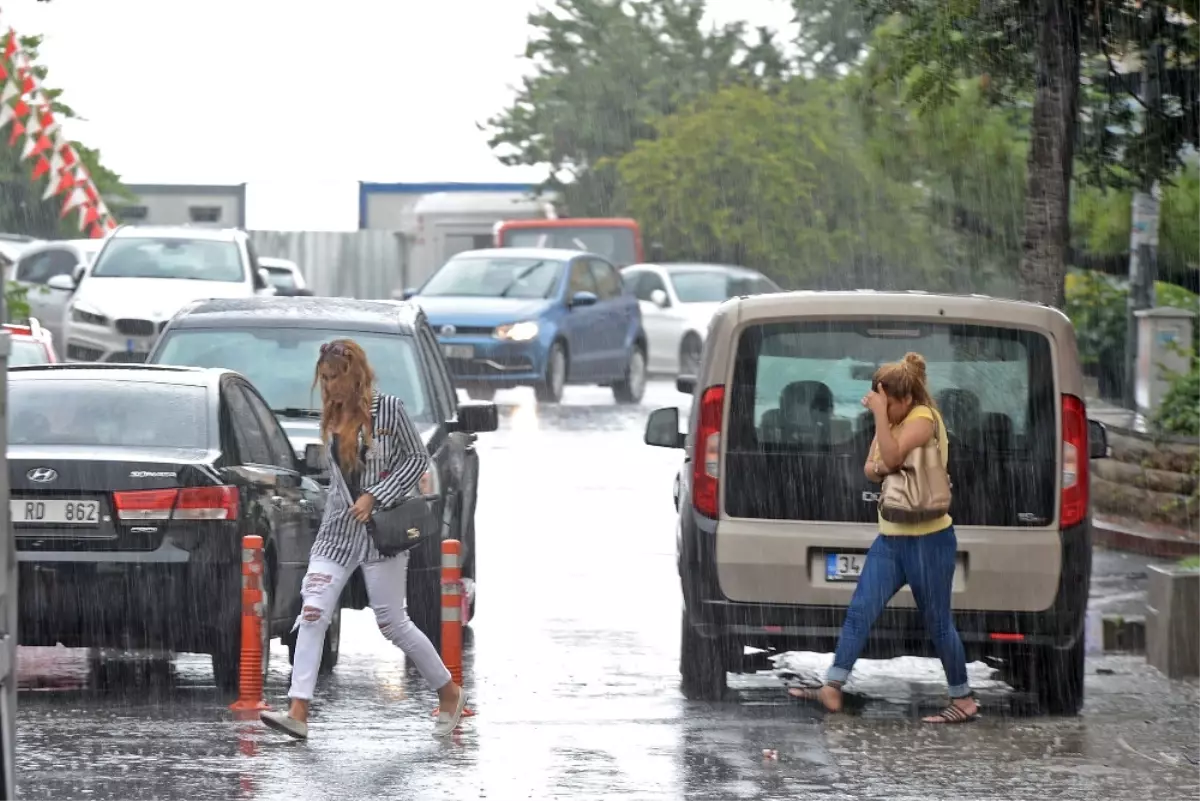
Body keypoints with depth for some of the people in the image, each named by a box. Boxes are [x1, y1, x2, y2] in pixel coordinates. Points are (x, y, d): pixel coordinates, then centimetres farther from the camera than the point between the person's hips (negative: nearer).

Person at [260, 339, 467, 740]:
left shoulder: (388, 409, -7)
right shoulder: (331, 418, 9)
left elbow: (418, 459, -6)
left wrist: (375, 497, -13)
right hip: (338, 528, 5)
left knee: (392, 622, -2)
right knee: (312, 613, -10)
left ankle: (449, 693, 19)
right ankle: (298, 712, -15)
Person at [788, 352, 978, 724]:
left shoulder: (924, 418, -14)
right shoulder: (891, 422, 11)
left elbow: (892, 457, -26)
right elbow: (871, 469, 13)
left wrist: (880, 414, -25)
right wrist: (877, 469, -9)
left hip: (928, 539, -8)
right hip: (890, 538, 8)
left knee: (937, 622, 0)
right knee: (860, 610, -2)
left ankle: (964, 700, 12)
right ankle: (832, 689, -3)